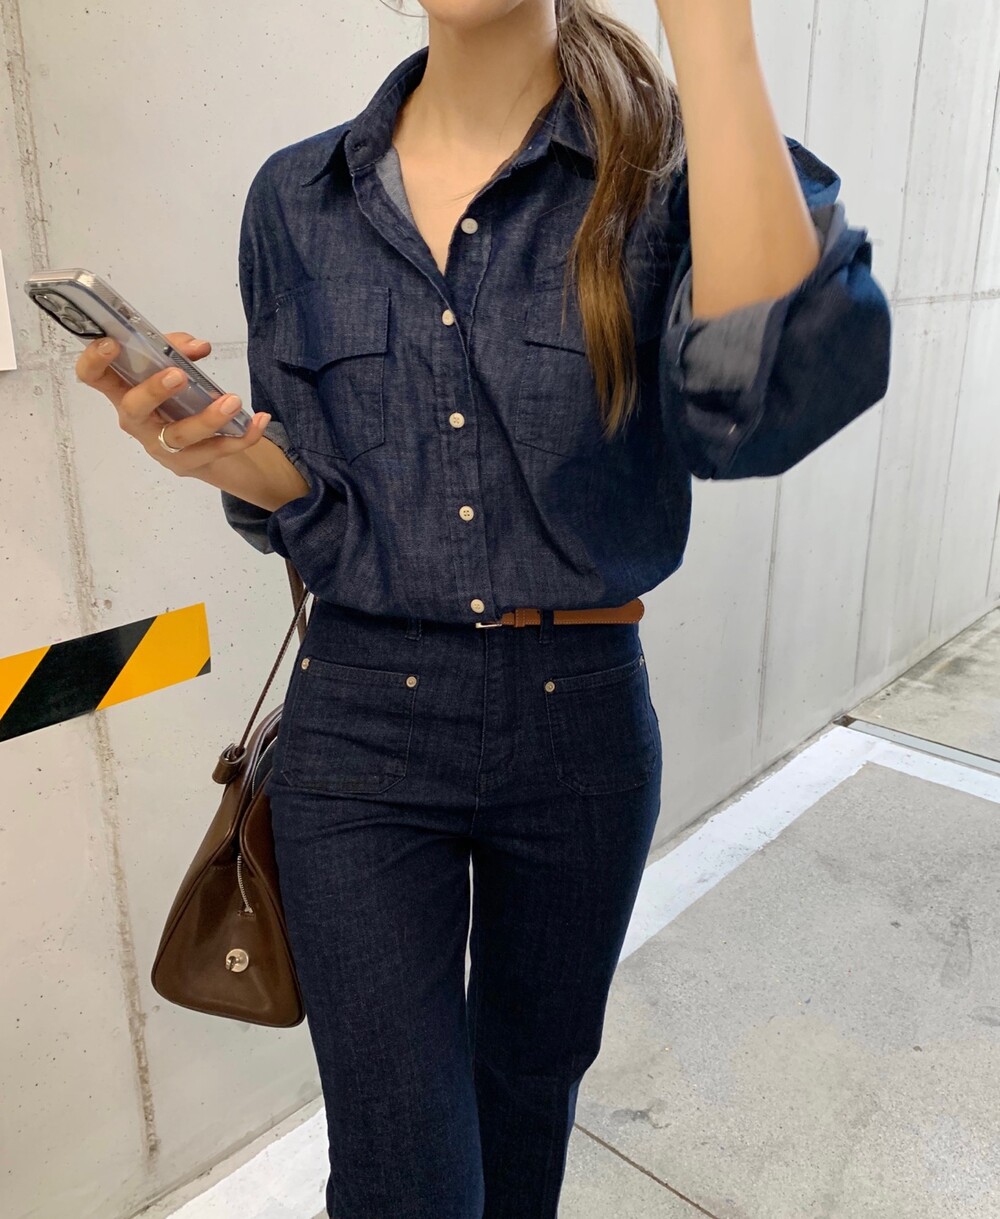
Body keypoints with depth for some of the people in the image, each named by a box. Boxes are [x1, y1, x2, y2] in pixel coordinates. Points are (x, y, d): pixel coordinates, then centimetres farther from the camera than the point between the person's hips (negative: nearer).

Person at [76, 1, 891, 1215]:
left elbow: (767, 402, -28)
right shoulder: (297, 199, 1)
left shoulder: (664, 166, -6)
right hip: (362, 725, 1)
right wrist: (233, 463, -19)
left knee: (531, 1084, 24)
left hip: (582, 722, 0)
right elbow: (314, 513, 3)